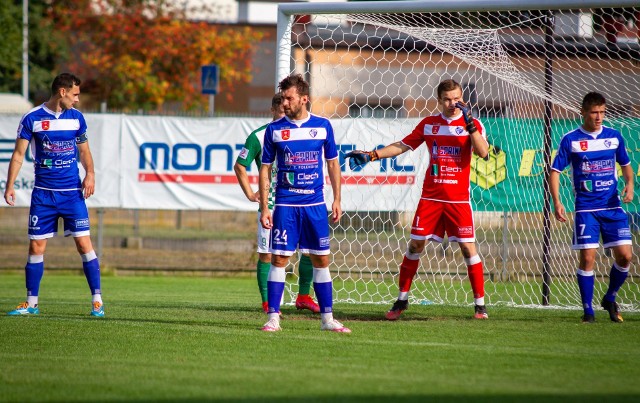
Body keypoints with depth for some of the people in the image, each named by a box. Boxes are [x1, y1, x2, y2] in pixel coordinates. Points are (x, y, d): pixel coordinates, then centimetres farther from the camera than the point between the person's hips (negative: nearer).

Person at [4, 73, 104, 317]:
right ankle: (31, 303, 11)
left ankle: (97, 300, -1)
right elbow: (18, 154, 0)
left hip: (72, 192, 1)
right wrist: (10, 185, -8)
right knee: (36, 247, 1)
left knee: (84, 244, -6)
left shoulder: (76, 118, 5)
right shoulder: (32, 119, -3)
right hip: (43, 193, -1)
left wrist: (90, 173, -3)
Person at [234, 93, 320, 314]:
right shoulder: (259, 136, -5)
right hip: (271, 204, -4)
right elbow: (240, 166, 2)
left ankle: (303, 296, 14)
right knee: (267, 254, -4)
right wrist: (250, 194, -4)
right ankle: (267, 302, 3)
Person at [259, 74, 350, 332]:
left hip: (315, 204, 1)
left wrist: (337, 199, 6)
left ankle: (327, 318, 11)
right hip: (285, 204, -1)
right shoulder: (275, 129, 1)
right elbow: (265, 169, 4)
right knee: (279, 258, -4)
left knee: (321, 259, 4)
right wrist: (264, 207, -1)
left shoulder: (322, 126, 3)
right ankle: (273, 318, 0)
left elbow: (332, 164, 11)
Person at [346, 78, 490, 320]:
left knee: (468, 247, -5)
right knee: (415, 245, 1)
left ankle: (480, 304, 3)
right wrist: (370, 156, 7)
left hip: (458, 199, -2)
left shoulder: (471, 124, 0)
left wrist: (469, 124, -24)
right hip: (430, 197, 2)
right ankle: (402, 300, 13)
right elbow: (402, 146, 15)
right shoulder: (428, 124, 8)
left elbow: (483, 152, -15)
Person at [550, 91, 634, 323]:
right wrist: (556, 202, -11)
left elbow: (626, 165, 19)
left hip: (613, 207, 3)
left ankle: (610, 299, 20)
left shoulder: (614, 137, 6)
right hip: (586, 207, -3)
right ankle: (588, 310, 5)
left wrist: (629, 183, -2)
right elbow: (555, 171, 0)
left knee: (624, 256, -4)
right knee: (587, 258, -8)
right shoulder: (570, 140, -2)